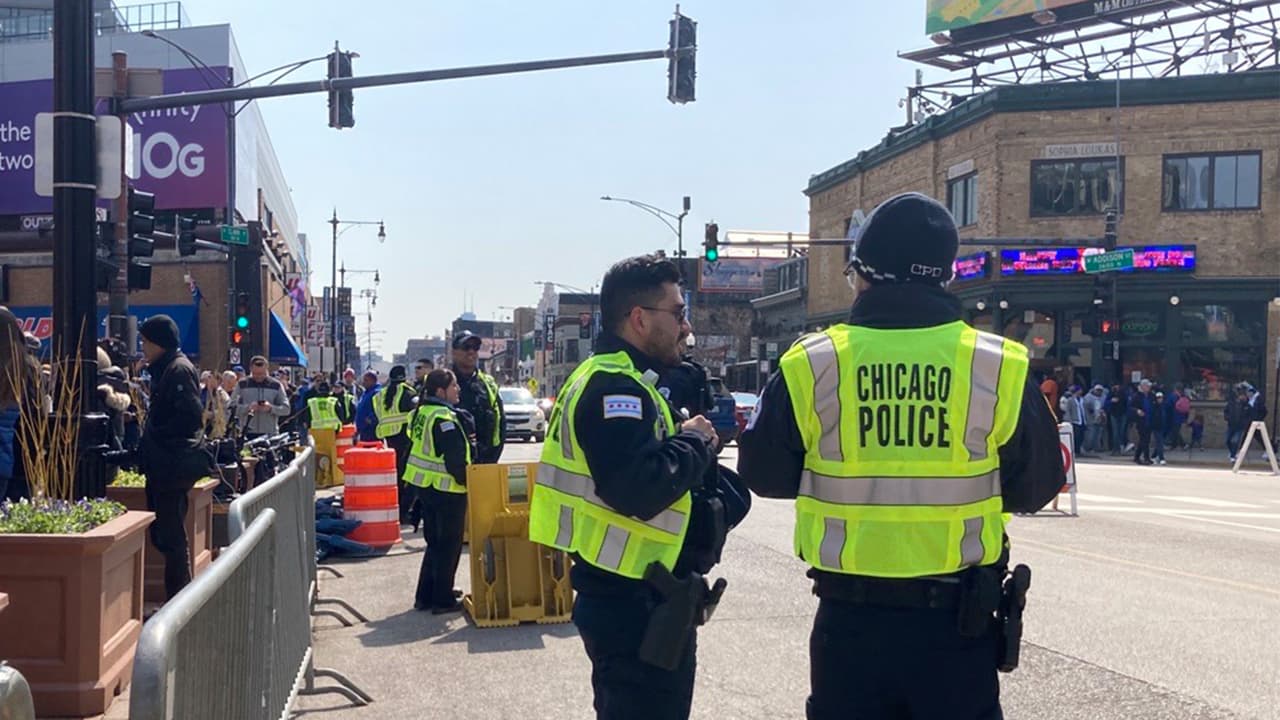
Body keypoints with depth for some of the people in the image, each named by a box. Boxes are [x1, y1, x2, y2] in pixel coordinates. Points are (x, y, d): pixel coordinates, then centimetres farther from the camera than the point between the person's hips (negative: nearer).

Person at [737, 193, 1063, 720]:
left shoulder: (810, 365, -9)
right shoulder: (1001, 368, -8)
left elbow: (764, 475, 2)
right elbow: (1036, 485, 3)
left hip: (849, 618, 0)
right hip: (957, 619, 0)